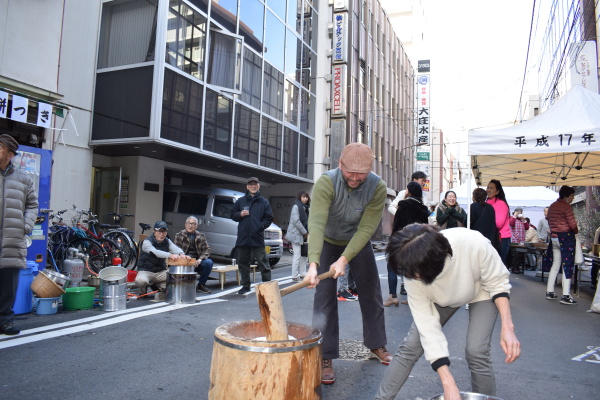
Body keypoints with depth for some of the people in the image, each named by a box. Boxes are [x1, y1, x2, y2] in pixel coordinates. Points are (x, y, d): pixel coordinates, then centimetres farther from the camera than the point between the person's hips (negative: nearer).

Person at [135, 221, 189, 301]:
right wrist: (170, 255, -51)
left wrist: (181, 254, -41)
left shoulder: (167, 241, 5)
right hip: (146, 271, -3)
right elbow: (155, 252, -33)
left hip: (161, 271, 4)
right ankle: (143, 290, 2)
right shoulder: (147, 242, -12)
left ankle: (160, 286, 7)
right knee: (140, 281, -35)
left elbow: (175, 248, -16)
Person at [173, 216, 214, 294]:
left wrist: (200, 259, -14)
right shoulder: (179, 235, 5)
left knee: (209, 262, -26)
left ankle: (201, 284, -5)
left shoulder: (201, 236, 10)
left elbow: (207, 249, 4)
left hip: (197, 262, 3)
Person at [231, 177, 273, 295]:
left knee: (263, 262, -5)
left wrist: (261, 226, -11)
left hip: (257, 238, -3)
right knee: (242, 263, 10)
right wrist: (240, 214, -5)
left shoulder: (264, 202, 7)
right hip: (242, 237, 3)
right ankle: (246, 286, 23)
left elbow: (269, 218, 4)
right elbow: (232, 215, 15)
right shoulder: (240, 201, 13)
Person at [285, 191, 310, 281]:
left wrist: (307, 233, 6)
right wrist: (305, 233, -13)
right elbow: (296, 221, -17)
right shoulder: (296, 207, -10)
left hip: (303, 235, 8)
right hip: (296, 234, -8)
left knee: (304, 254, 10)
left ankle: (302, 274, 20)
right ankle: (295, 276, 0)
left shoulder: (305, 208, 15)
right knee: (297, 255, -7)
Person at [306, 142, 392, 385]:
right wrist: (313, 264, -51)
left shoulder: (378, 187, -25)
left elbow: (367, 228, -28)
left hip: (358, 242, 2)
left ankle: (376, 345, 30)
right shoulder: (326, 182, -32)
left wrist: (344, 259, -37)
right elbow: (316, 223, -41)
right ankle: (326, 357, 2)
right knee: (324, 296, -8)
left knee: (371, 293, 9)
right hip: (327, 242, -2)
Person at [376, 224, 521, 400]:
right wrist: (448, 384, -32)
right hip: (443, 298, 2)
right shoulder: (413, 273, -33)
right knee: (410, 347, -6)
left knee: (476, 351, -19)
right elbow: (427, 324, -30)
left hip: (481, 292, -1)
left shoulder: (474, 244, -42)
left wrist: (507, 327, -32)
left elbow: (498, 283, -22)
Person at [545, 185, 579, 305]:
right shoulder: (567, 206, -12)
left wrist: (555, 231, 12)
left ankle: (549, 292, 16)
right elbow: (572, 224, -14)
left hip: (554, 237, 8)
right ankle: (566, 296, -3)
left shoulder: (552, 206, 12)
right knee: (568, 266, -2)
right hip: (566, 237, -7)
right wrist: (576, 231, 5)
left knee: (555, 264, 14)